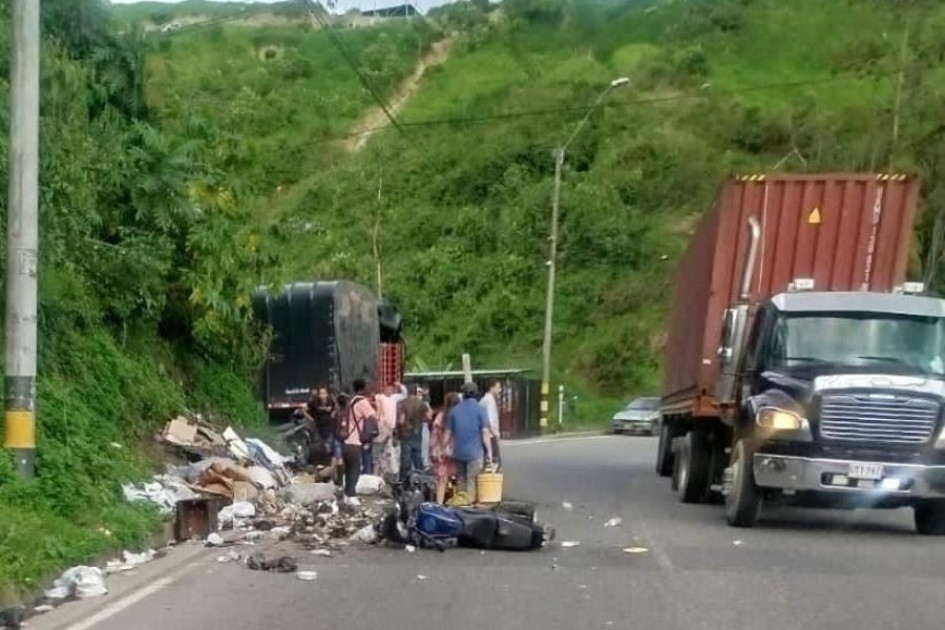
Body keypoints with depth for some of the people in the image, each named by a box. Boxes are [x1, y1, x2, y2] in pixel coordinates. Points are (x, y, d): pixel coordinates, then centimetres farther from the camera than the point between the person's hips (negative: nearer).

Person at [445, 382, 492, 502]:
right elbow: (485, 432, -10)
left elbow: (448, 432, 7)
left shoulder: (455, 410, 5)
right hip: (474, 452, -4)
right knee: (471, 482, -3)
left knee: (461, 482, 14)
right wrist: (489, 451, -6)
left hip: (458, 452, 4)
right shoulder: (479, 409, -6)